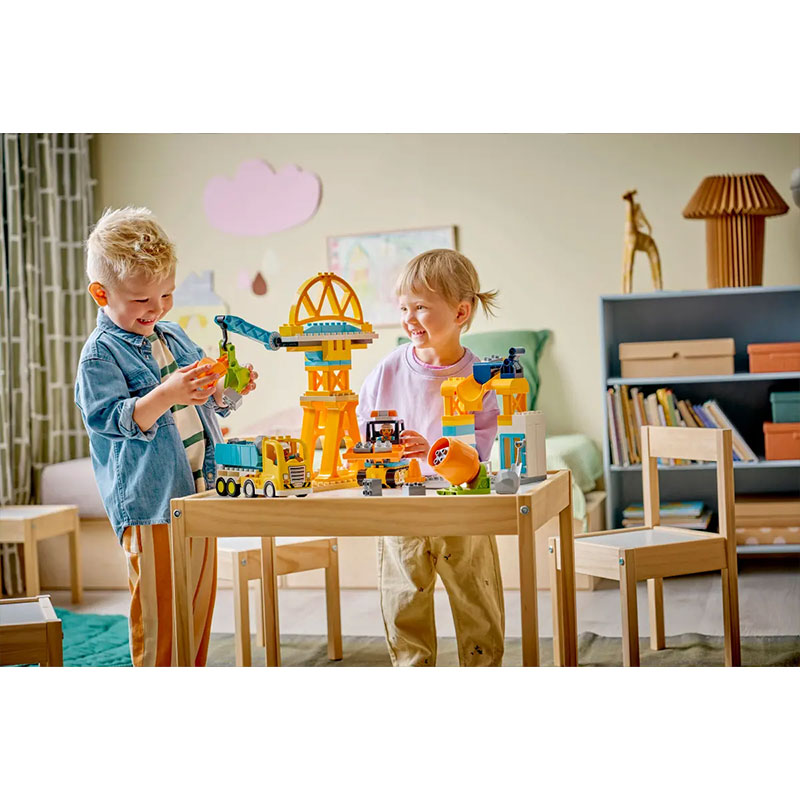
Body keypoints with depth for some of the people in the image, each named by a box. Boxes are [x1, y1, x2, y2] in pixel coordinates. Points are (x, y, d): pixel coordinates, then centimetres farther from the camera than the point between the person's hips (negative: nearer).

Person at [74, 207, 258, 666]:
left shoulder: (176, 337, 13)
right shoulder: (101, 354, -10)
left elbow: (208, 403, 21)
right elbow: (108, 418, -18)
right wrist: (164, 396, -31)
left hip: (199, 491, 8)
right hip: (150, 502, -7)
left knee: (201, 599, 15)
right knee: (158, 609, -3)